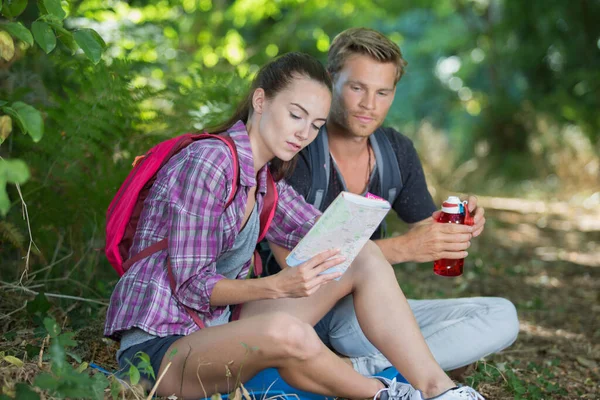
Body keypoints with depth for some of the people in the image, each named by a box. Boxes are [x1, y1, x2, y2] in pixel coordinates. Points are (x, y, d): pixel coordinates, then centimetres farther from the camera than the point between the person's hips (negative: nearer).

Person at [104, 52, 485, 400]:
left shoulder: (265, 179, 10)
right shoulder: (208, 161, -16)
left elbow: (328, 237, 6)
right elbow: (191, 284, -18)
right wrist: (276, 286, -30)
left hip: (218, 329, 8)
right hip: (159, 345, -8)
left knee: (366, 258, -4)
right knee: (286, 331, -40)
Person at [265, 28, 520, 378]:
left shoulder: (397, 150, 5)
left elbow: (429, 231, 11)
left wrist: (459, 227, -14)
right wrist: (403, 248, -30)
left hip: (364, 313, 7)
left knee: (502, 318, -11)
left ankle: (355, 370, -22)